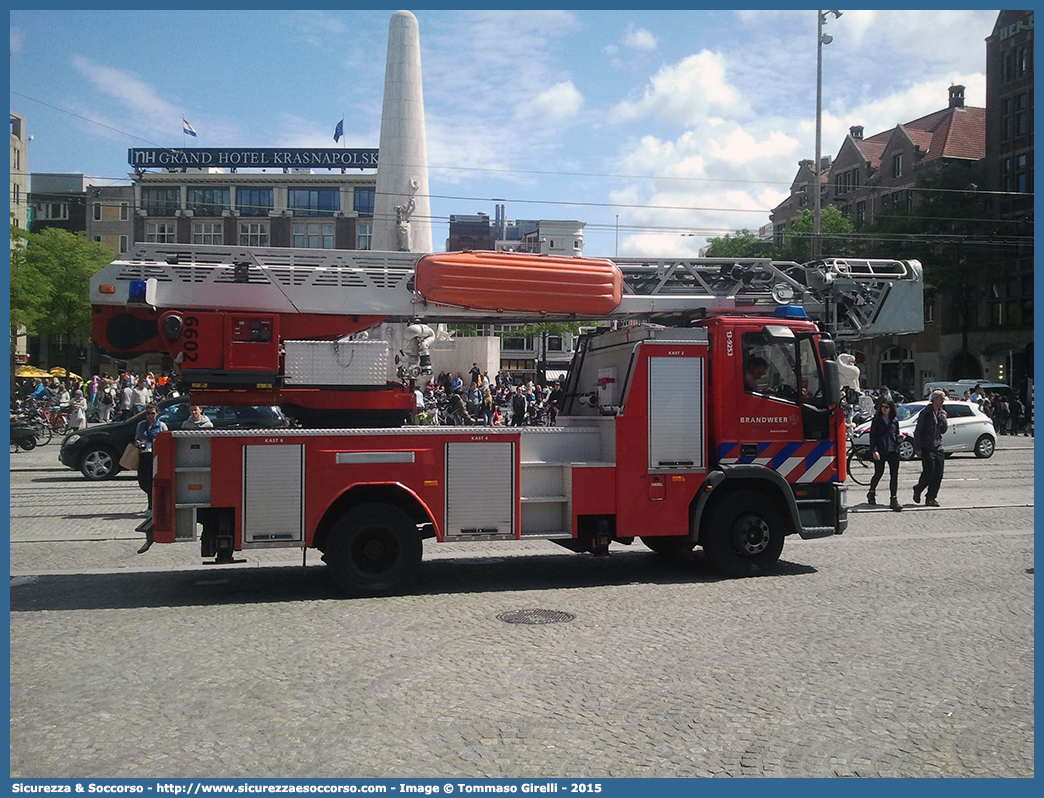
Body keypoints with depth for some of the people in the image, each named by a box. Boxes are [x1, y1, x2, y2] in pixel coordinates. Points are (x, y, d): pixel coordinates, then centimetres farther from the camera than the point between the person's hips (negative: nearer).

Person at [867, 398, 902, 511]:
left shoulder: (895, 421, 11)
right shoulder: (876, 420, 3)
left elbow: (897, 436, 18)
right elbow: (872, 436, -2)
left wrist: (897, 448, 8)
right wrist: (874, 450, -12)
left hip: (893, 451, 2)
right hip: (880, 451, -2)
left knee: (894, 475, -4)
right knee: (879, 473, 3)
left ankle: (894, 499, -3)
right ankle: (871, 493, 29)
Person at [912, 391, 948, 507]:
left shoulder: (942, 413, 12)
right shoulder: (925, 412, -7)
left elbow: (943, 431, 19)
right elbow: (917, 431, -7)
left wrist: (944, 422, -2)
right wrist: (917, 448, -11)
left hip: (938, 448, 6)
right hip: (926, 448, -6)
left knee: (938, 475, 1)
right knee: (929, 472, -11)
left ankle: (930, 498, 9)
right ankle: (917, 490, 15)